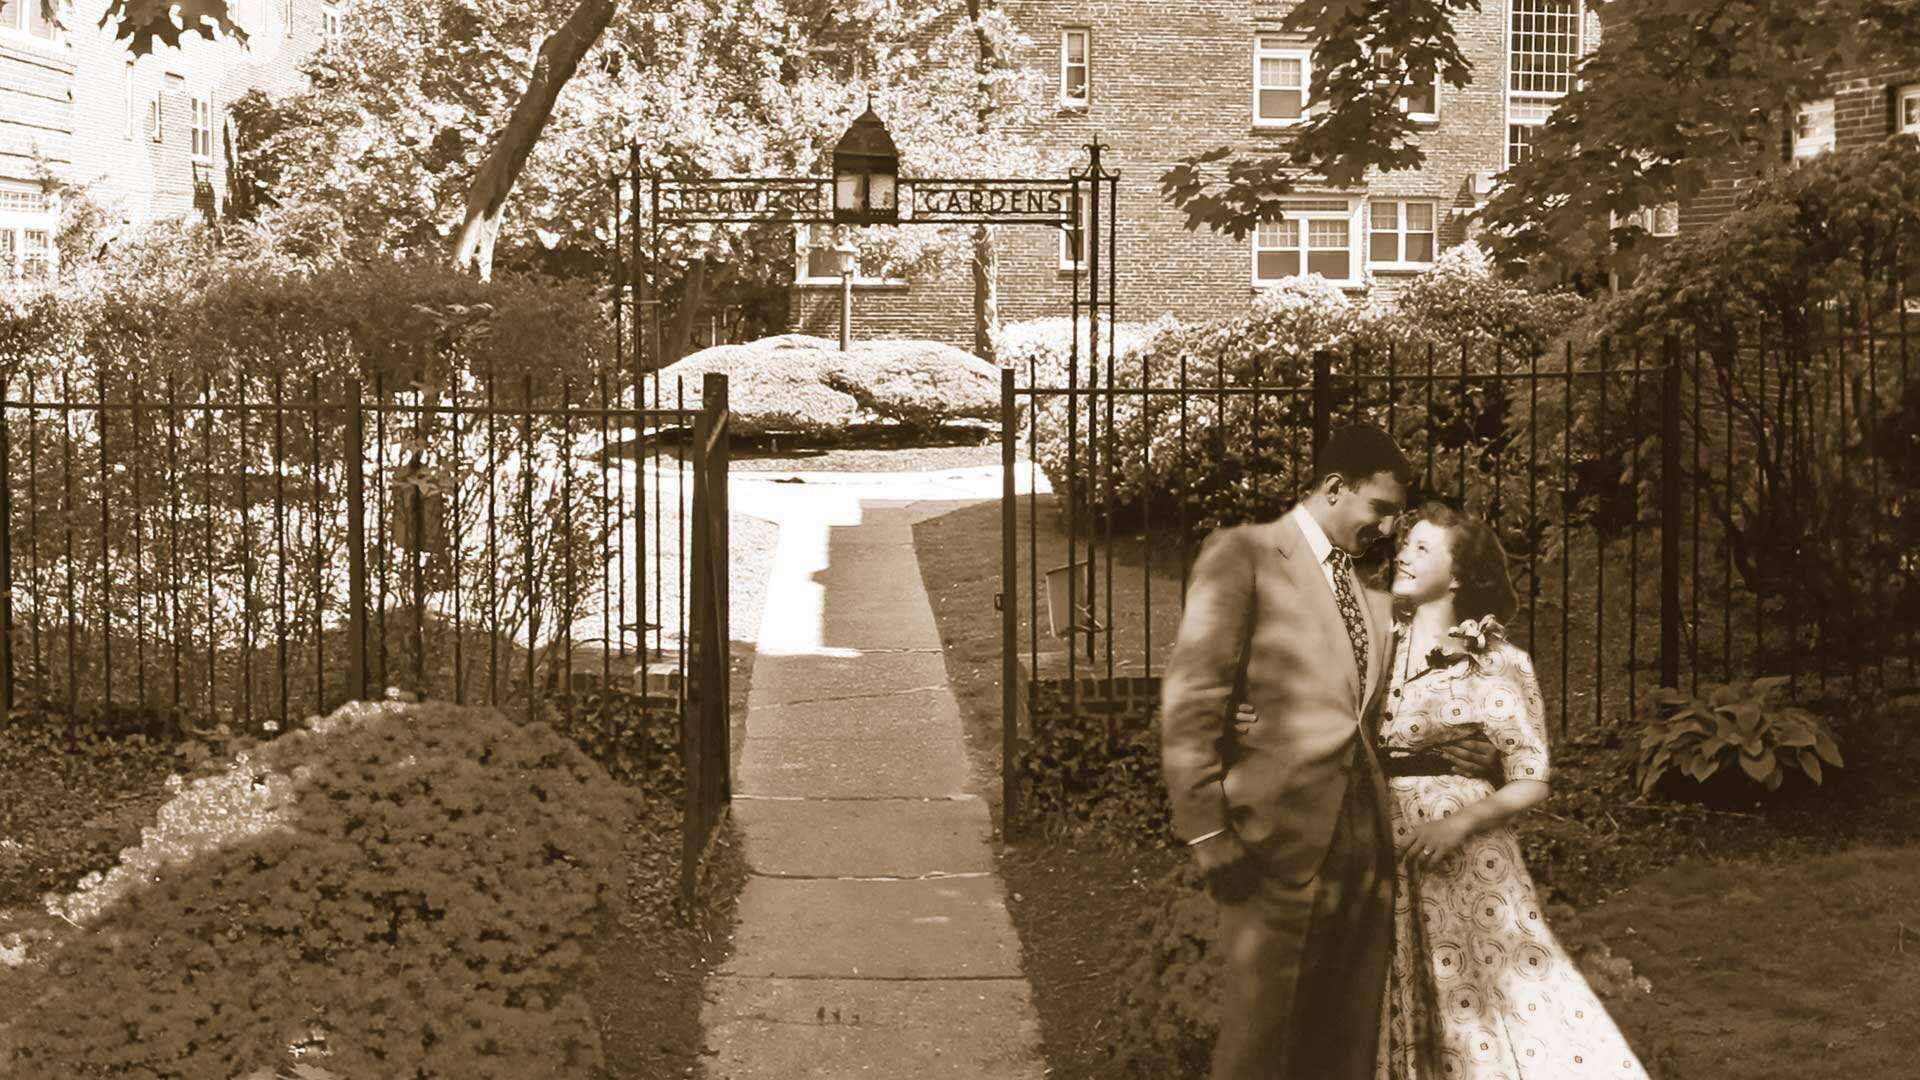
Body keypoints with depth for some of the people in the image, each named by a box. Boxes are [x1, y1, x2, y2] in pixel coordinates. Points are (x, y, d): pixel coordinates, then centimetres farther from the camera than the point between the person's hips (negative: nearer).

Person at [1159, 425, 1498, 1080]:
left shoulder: (1372, 595, 20)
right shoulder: (1243, 555, -2)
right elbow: (1190, 700, -10)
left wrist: (1446, 750, 7)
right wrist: (1207, 833, -15)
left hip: (1367, 838, 7)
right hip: (1281, 837, -7)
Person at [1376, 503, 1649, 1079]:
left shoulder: (1496, 662, -4)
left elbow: (1531, 781, -3)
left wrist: (1461, 823, -18)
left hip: (1462, 859, -4)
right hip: (1379, 852, 4)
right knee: (1384, 1015, 7)